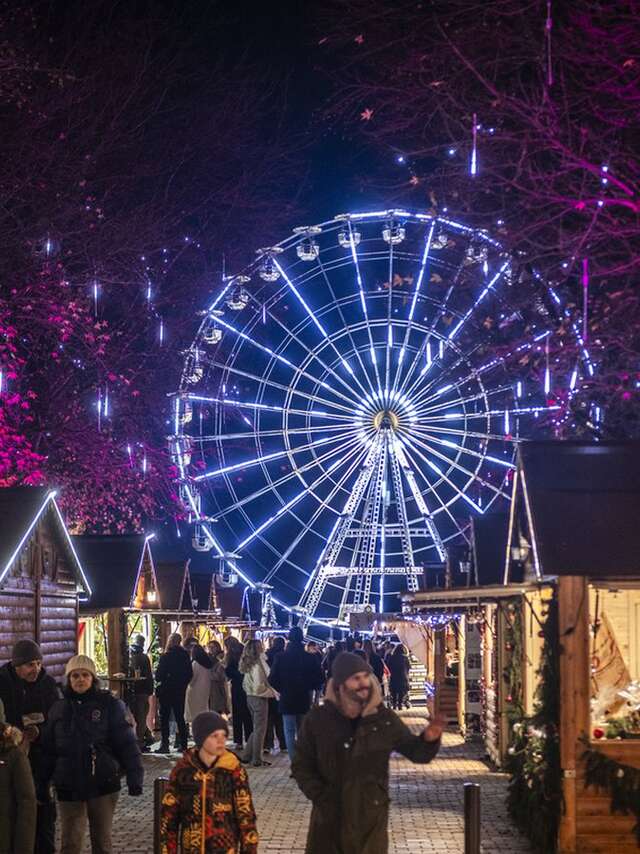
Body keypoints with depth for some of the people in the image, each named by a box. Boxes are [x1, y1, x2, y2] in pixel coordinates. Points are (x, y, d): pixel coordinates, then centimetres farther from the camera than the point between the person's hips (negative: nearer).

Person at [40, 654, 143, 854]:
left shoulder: (109, 705, -3)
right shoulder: (59, 708, 6)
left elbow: (127, 744, -7)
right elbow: (48, 749, 9)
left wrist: (134, 777, -14)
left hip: (103, 783, -2)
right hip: (69, 786, 2)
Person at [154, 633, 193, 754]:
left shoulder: (166, 656, -16)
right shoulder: (185, 655, -1)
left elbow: (159, 674, -13)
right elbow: (190, 674, 4)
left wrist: (158, 683, 7)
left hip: (166, 690, -5)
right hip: (180, 691, 5)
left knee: (164, 717, 2)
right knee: (180, 717, 13)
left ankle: (165, 744, -2)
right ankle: (183, 744, 14)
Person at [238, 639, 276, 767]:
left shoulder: (248, 665, 9)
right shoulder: (258, 664, -18)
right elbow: (259, 686, -22)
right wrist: (271, 691, -8)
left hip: (250, 697, 9)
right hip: (259, 699, -9)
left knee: (256, 728, 18)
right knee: (260, 729, 0)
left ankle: (247, 756, 19)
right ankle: (257, 760, 5)